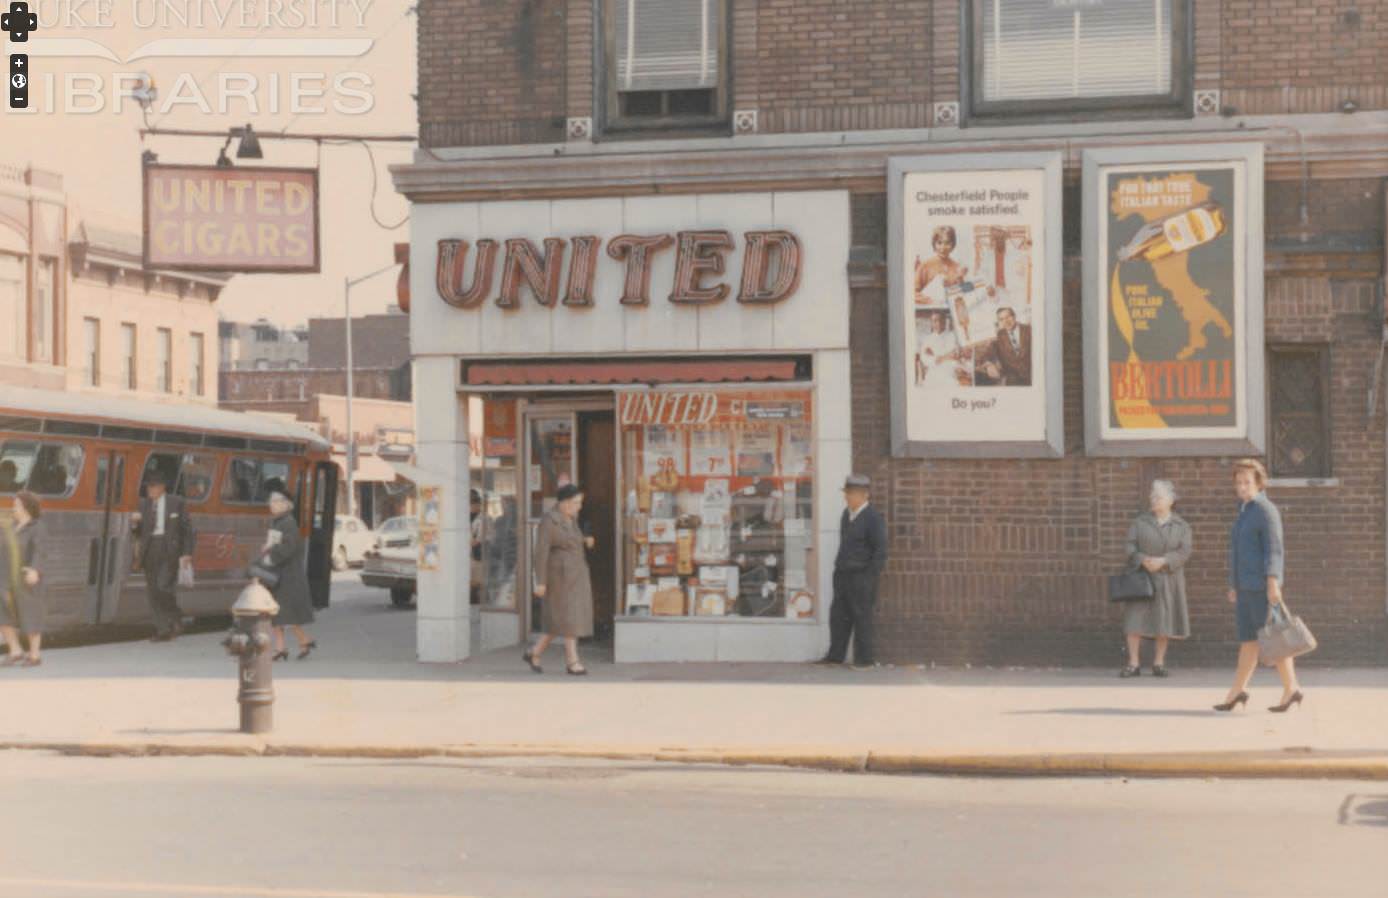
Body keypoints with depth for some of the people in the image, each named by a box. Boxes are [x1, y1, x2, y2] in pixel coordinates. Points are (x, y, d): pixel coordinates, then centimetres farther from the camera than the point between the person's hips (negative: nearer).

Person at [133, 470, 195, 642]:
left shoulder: (176, 503, 2)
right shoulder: (144, 504, 11)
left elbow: (187, 529, 2)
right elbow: (139, 533, 13)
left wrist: (187, 553, -4)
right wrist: (135, 523, -9)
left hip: (169, 550, -4)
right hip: (150, 550, 4)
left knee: (164, 586, -16)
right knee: (153, 591, 2)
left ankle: (176, 621, 7)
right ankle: (164, 631, 7)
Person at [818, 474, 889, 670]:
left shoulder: (874, 519, -11)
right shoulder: (847, 514, 12)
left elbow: (880, 550, -13)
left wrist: (872, 577, -16)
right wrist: (839, 567, 17)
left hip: (861, 575, -7)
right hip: (842, 573, 7)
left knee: (862, 617, -1)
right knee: (838, 615, 10)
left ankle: (865, 658, 8)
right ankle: (836, 654, 18)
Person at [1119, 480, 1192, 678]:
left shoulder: (1181, 526, 0)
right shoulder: (1141, 522, 0)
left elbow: (1183, 552, -10)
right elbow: (1131, 547, -6)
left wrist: (1162, 561, -25)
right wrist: (1144, 561, -23)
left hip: (1167, 580, 0)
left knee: (1164, 621, 1)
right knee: (1135, 619, -6)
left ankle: (1159, 663, 14)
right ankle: (1133, 665, -2)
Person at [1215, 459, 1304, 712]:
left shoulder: (1266, 510, -10)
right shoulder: (1245, 511, 18)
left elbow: (1274, 550, -17)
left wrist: (1273, 585, -23)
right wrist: (1234, 586, 21)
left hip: (1262, 586, -9)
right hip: (1246, 587, 9)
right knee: (1248, 640, 8)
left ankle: (1291, 689, 1)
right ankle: (1237, 691, 8)